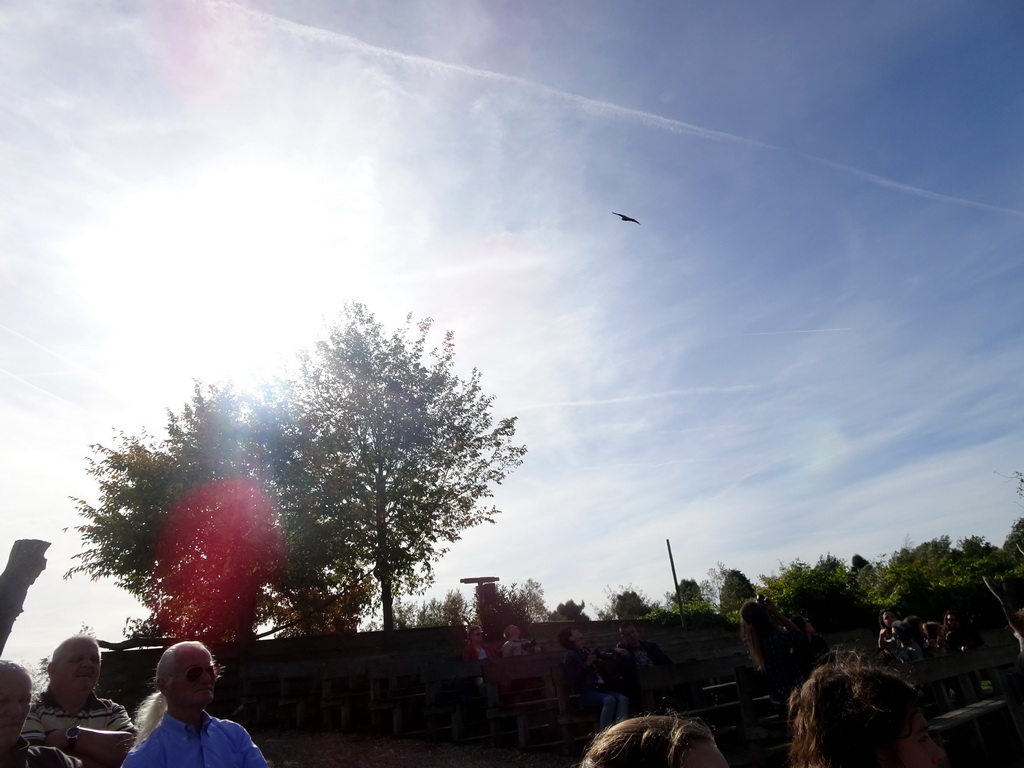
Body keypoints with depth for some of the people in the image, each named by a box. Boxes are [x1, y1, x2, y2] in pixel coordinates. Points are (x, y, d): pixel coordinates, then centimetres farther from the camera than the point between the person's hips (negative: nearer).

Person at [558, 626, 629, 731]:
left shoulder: (587, 651, 22)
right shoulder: (570, 656, 0)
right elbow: (574, 680, -11)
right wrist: (587, 664, -11)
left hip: (600, 689, 7)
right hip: (586, 693, -6)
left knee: (623, 699, -23)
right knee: (609, 700, -34)